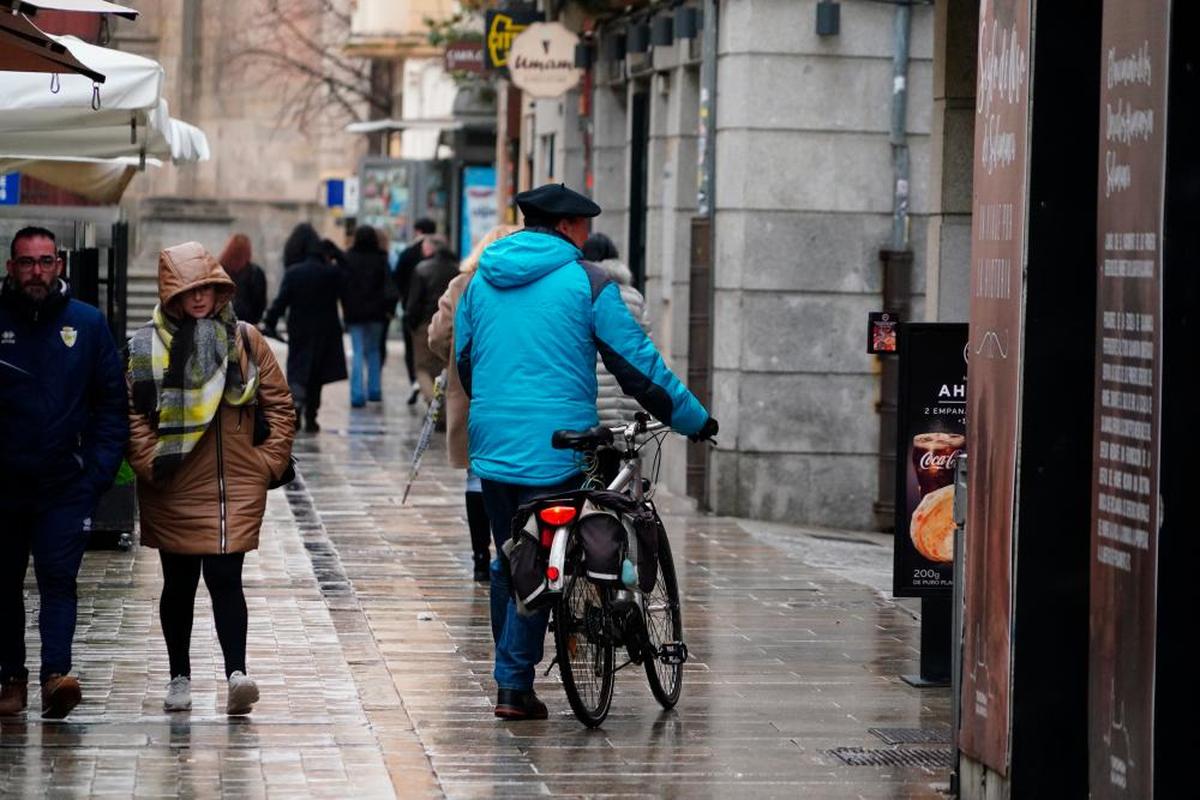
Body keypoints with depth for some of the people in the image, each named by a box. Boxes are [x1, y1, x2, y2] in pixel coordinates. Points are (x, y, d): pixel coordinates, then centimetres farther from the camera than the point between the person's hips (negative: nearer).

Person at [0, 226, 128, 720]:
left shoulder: (87, 324, 2)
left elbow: (113, 401, 4)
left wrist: (99, 469, -4)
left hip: (66, 487, -1)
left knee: (58, 580, -10)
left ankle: (56, 675, -19)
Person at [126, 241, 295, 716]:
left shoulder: (245, 339, 3)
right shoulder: (148, 345, -1)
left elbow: (279, 404, 6)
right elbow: (132, 412, -3)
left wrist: (270, 463, 0)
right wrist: (151, 464, -10)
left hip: (237, 487, -1)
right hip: (173, 490, 1)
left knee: (225, 578, -12)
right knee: (179, 583, 10)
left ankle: (236, 672, -20)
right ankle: (179, 677, 21)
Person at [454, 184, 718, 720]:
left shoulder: (481, 281, 12)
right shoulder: (586, 283, -5)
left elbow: (463, 361, 21)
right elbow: (638, 364, -4)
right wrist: (694, 421, 6)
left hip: (492, 445, 5)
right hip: (554, 448, -5)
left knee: (508, 560, 16)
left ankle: (512, 676, 20)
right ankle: (514, 684, -4)